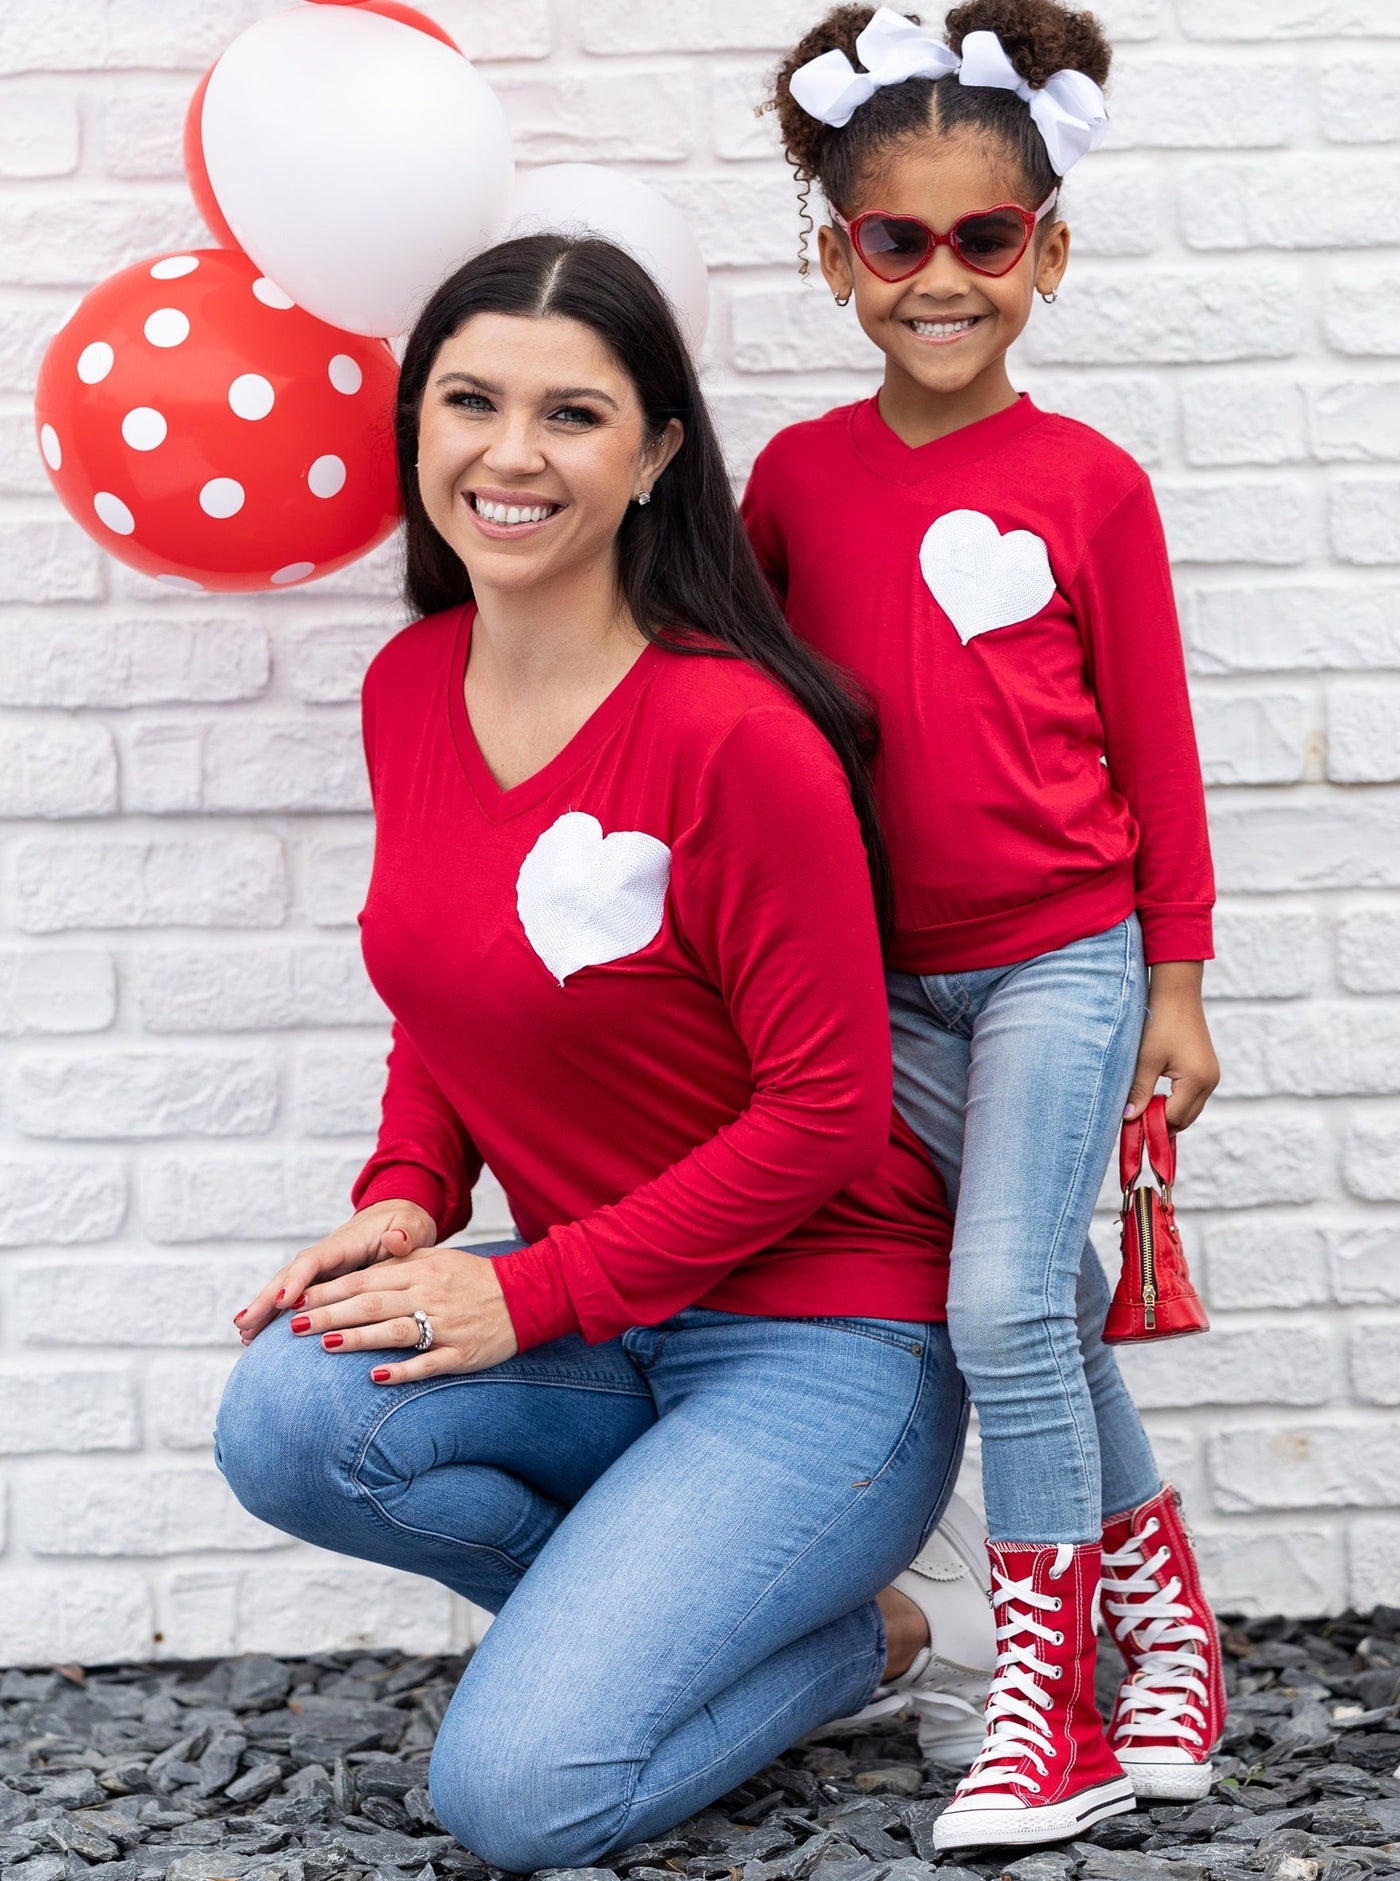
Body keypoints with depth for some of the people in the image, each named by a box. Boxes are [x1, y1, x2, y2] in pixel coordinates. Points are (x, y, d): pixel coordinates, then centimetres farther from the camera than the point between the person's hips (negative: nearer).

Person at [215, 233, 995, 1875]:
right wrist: (408, 1198, -4)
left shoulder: (737, 737, -20)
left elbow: (824, 1111, -17)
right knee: (289, 1421, -24)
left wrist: (531, 1294, -17)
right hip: (594, 1338, 7)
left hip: (819, 1341, -6)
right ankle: (657, 1605, 3)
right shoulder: (410, 688, 2)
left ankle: (868, 1637, 9)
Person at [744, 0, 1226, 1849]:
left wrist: (1176, 981, 1)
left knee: (1006, 1300, -13)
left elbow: (1151, 738, -1)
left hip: (1062, 953, -3)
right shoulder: (800, 473, 1)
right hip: (887, 975, 3)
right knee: (1042, 1301, 7)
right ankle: (1162, 1601, 24)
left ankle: (1048, 1702, -3)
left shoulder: (1088, 483, -6)